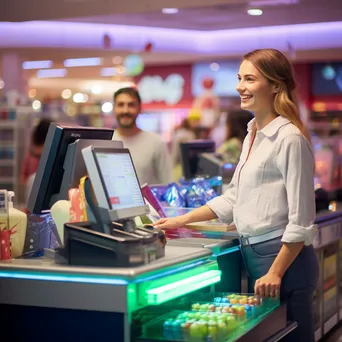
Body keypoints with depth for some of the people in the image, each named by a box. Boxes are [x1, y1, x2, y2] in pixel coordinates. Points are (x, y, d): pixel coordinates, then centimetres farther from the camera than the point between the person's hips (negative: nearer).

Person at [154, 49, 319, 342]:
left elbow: (300, 219, -16)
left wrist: (276, 273, -19)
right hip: (251, 252, 8)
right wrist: (182, 221, 17)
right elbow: (234, 197, 20)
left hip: (283, 256, -8)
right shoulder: (253, 136, 12)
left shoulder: (290, 139, -14)